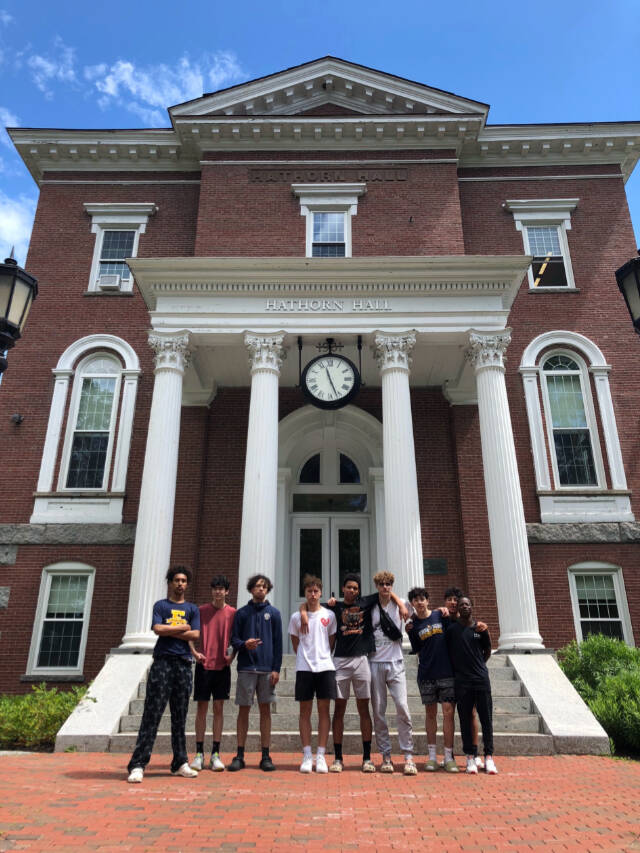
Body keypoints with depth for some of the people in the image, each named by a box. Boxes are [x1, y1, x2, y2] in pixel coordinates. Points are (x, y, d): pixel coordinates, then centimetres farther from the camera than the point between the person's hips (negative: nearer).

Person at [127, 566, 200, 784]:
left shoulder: (192, 609, 15)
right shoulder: (160, 605, 8)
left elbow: (195, 635, 1)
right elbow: (157, 629, -9)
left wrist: (169, 631, -4)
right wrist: (182, 627, -2)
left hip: (184, 664, 3)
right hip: (162, 662, -3)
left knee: (180, 717, 8)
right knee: (152, 715, -7)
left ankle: (180, 763, 15)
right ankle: (138, 765, -5)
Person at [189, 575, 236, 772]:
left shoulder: (233, 613, 2)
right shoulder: (201, 611, 1)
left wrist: (232, 655, -6)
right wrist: (194, 651, -9)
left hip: (222, 666, 0)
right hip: (203, 665, 0)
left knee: (219, 708, 4)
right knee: (202, 707, 4)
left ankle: (215, 754, 12)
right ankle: (199, 753, 13)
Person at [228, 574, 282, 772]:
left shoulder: (274, 613, 7)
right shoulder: (241, 613, 7)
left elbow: (278, 643, 5)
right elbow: (233, 639, 6)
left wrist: (276, 669, -2)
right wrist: (244, 644, -16)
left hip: (267, 669, 0)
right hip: (246, 668, 0)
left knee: (265, 710, 4)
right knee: (243, 710, 3)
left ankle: (266, 756, 12)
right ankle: (239, 756, 12)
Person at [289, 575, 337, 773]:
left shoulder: (329, 615, 3)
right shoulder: (297, 617, 3)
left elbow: (332, 641, 11)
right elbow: (295, 644, 12)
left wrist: (323, 656, 5)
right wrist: (306, 657, 7)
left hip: (325, 667, 0)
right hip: (304, 668, 0)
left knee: (323, 710, 2)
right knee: (305, 710, 4)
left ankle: (321, 756, 9)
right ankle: (306, 756, 12)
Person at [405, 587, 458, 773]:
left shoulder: (440, 615, 2)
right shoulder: (413, 625, 4)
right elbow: (417, 650, 7)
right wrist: (409, 632, -6)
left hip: (447, 672, -1)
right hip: (426, 674, 1)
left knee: (448, 712, -3)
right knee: (430, 714, 8)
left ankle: (448, 757, 5)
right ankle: (432, 756, 16)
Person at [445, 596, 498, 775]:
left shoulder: (480, 628, 4)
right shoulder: (451, 629, 1)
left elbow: (487, 651, 16)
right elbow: (447, 651, 9)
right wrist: (457, 668, 5)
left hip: (481, 679, 1)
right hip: (461, 680, 0)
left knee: (486, 719, 3)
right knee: (465, 719, 4)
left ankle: (488, 756, 12)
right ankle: (470, 756, 12)